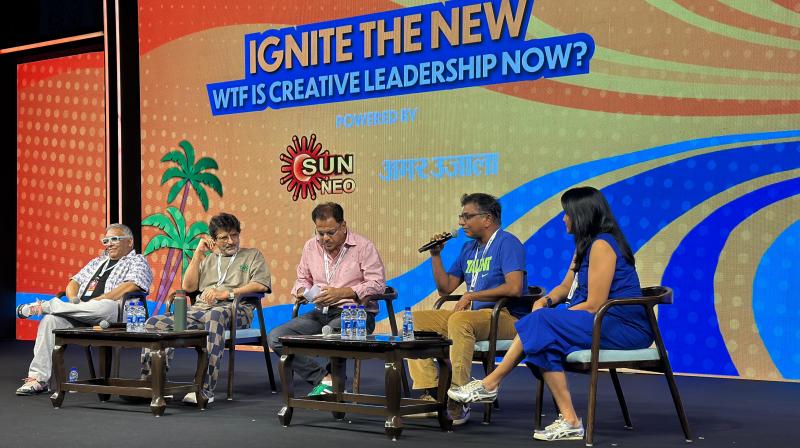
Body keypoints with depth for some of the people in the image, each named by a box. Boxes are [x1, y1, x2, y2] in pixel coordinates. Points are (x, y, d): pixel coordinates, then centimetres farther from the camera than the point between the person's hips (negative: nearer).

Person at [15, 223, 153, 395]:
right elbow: (74, 283, 27)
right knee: (50, 320, -21)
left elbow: (130, 286, -10)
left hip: (113, 316, -6)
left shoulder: (137, 262, 10)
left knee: (107, 306, -41)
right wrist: (73, 299, 1)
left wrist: (96, 301, -16)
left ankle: (45, 306, -25)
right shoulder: (97, 262, 33)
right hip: (80, 317, 6)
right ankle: (38, 378, -22)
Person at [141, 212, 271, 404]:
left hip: (234, 309, -5)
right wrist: (198, 254, 13)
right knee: (154, 323, -15)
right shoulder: (208, 259, 30)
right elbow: (188, 287, 18)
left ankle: (205, 389, -47)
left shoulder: (252, 255, 18)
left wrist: (227, 293, -10)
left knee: (215, 315, -43)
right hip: (200, 308, 5)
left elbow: (262, 284, -1)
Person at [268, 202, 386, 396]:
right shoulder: (311, 246, 14)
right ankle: (324, 379, -18)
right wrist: (302, 291, 1)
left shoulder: (363, 246, -3)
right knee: (276, 337, -16)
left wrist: (342, 293, -20)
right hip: (320, 313, 6)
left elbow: (377, 284, -10)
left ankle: (333, 378, -11)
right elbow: (303, 278, 27)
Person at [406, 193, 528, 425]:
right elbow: (445, 288, 20)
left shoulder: (507, 243, -7)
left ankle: (458, 400, -35)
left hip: (507, 317, -9)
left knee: (459, 321, -38)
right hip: (476, 314, 9)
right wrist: (436, 255, 8)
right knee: (414, 320, -3)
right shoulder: (469, 248, 19)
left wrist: (472, 296, -16)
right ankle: (431, 393, -12)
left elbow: (514, 288, -21)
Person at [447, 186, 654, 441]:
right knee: (545, 339, -15)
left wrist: (550, 315, -9)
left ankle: (490, 385, -11)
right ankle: (569, 420, -21)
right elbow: (567, 287, 21)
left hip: (624, 326, -9)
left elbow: (595, 305, -18)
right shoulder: (586, 245, 19)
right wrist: (546, 301, 0)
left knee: (543, 324, -21)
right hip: (605, 324, 9)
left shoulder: (602, 245, -13)